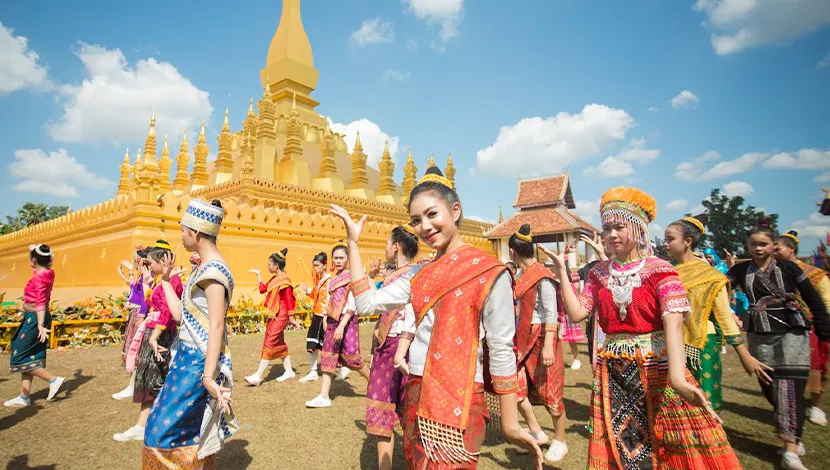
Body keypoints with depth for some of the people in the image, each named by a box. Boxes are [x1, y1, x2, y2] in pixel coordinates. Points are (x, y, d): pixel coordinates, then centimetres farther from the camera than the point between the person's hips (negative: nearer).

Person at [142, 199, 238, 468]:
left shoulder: (214, 270, -19)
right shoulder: (203, 267, 10)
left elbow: (216, 326, -25)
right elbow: (179, 314, 12)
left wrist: (207, 376, -29)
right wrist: (166, 280, 21)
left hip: (198, 361, -10)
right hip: (189, 356, 10)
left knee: (167, 430, 2)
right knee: (194, 432, 19)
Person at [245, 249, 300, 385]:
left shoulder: (284, 280, -16)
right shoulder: (274, 279, 11)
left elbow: (289, 300, -17)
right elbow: (263, 289, 22)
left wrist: (291, 318, -16)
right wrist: (258, 274, 25)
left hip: (280, 316, -10)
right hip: (274, 315, 10)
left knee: (269, 343, -7)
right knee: (279, 344, 14)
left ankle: (258, 376, -2)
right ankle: (289, 371, 23)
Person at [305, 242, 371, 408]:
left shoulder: (352, 277, -10)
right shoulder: (334, 278, 11)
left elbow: (352, 305, -17)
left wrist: (341, 326, -22)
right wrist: (326, 320, 14)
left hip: (347, 321, -7)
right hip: (332, 321, 7)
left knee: (351, 357, 0)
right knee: (328, 357, 7)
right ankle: (324, 396, 12)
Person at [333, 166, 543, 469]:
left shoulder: (489, 273, -12)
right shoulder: (419, 274, 6)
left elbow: (501, 350, -11)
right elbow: (367, 303, 0)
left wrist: (510, 424, -8)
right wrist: (352, 242, 2)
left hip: (458, 402, -6)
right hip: (416, 396, 7)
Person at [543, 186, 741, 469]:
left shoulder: (659, 270, -9)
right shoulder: (599, 274, 4)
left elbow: (673, 322, -21)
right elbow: (576, 313, -1)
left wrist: (677, 376, -35)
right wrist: (562, 272, -4)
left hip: (657, 367, -3)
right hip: (613, 371, 4)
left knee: (678, 447, 4)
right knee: (618, 447, 12)